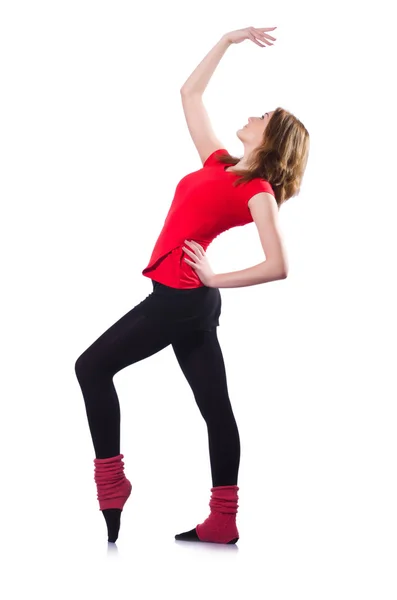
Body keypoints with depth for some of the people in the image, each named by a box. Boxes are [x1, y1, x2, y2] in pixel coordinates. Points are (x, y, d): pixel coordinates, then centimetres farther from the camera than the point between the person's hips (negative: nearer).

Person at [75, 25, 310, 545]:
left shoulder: (258, 191, -10)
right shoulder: (219, 164, 10)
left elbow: (278, 266, -19)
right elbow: (190, 94, 18)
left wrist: (214, 279, -14)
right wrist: (228, 40, 19)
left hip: (179, 297, -8)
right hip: (190, 300, 8)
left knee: (93, 367, -2)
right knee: (215, 406, 7)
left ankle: (111, 484, 1)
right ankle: (223, 521, 13)